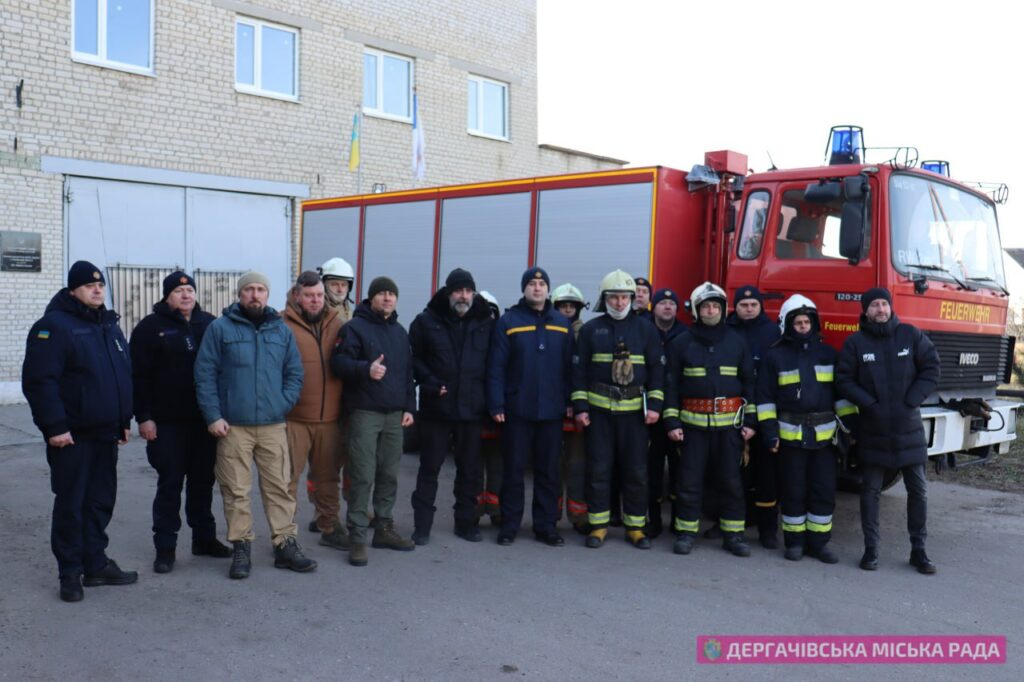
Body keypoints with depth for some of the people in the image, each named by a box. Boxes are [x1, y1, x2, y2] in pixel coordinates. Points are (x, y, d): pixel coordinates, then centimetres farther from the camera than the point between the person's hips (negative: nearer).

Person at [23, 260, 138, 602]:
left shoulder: (110, 326, 15)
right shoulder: (54, 326, -9)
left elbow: (125, 377, 22)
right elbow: (39, 381, -16)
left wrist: (124, 421, 18)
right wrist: (54, 426, -20)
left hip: (106, 434, 7)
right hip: (72, 436, -7)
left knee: (101, 501, 12)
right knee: (71, 504, 1)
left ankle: (96, 564, 22)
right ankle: (70, 573, 11)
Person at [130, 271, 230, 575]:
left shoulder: (209, 324, 10)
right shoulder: (151, 327, -2)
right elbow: (139, 376, -5)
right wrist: (143, 417, -11)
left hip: (205, 420, 4)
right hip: (167, 422, -4)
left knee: (203, 481, 12)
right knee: (170, 484, 0)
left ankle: (204, 538, 23)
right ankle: (165, 546, 8)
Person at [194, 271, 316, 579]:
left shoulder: (282, 330, 9)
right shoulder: (219, 328, 0)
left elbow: (294, 374, 10)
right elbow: (204, 374, -3)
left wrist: (282, 405, -4)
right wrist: (213, 416, -9)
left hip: (273, 426, 2)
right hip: (232, 426, -2)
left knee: (279, 487, 5)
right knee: (236, 490, 3)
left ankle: (286, 545, 13)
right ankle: (241, 548, 14)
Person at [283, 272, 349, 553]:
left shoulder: (336, 323, 10)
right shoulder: (283, 325, -4)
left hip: (330, 417, 4)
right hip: (294, 418, -4)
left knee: (328, 476, 15)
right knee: (288, 477, 0)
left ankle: (329, 528, 27)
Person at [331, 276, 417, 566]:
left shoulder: (400, 332, 17)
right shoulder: (355, 328, -4)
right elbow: (338, 362, -12)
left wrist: (409, 407, 13)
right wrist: (366, 369, -28)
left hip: (394, 415, 6)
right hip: (364, 413, -6)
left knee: (389, 475, 12)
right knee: (363, 477, -7)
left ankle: (384, 528, 24)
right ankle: (357, 537, -1)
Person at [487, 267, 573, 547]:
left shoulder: (562, 324, 7)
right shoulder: (508, 322, -1)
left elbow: (569, 366, 8)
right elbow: (496, 367, -5)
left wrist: (570, 401, 1)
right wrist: (496, 405, -11)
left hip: (552, 410, 3)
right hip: (517, 410, -2)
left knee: (548, 471, 9)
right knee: (513, 470, 5)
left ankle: (545, 526, 19)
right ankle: (509, 525, 15)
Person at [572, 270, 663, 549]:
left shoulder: (645, 329, 6)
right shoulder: (591, 329, 6)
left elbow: (657, 368, 5)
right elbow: (579, 369, 5)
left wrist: (654, 405, -4)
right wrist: (580, 406, -2)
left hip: (634, 410, 0)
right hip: (599, 408, 0)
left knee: (636, 471, 4)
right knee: (598, 469, 3)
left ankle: (635, 526, 16)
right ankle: (598, 525, 13)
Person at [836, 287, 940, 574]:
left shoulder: (911, 335, 0)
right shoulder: (855, 342, -3)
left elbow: (931, 368, 1)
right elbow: (844, 380, -3)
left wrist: (911, 401, -8)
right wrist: (870, 404, -12)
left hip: (909, 428, 1)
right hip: (872, 429, -1)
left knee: (918, 490, 6)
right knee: (870, 491, 5)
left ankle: (918, 550, 17)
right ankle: (871, 548, 15)